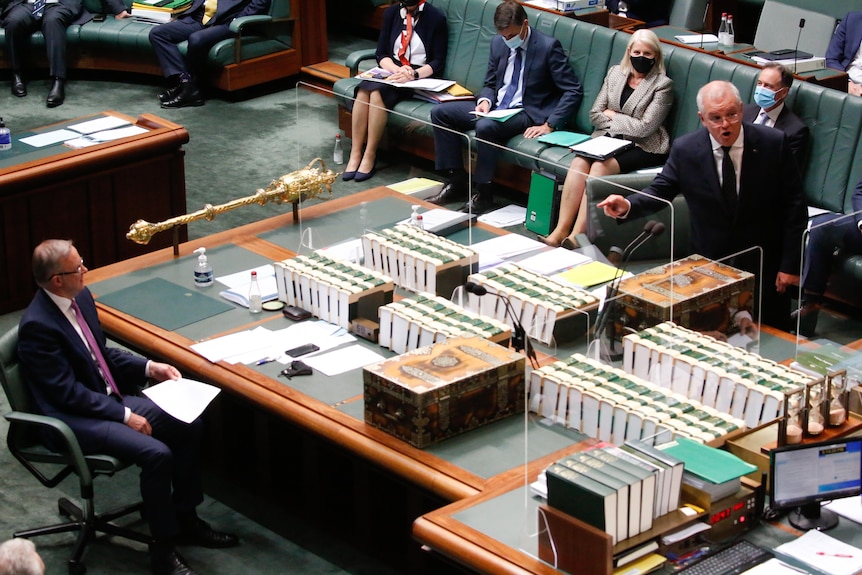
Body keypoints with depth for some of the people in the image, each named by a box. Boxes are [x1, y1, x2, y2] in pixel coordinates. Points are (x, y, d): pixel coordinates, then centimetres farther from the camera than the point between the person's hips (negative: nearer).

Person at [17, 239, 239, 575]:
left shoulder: (80, 297, 4)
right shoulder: (37, 325, -23)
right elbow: (68, 392, -22)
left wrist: (148, 367, 4)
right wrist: (124, 416, -21)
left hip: (111, 396, 9)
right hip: (75, 418, -9)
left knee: (189, 426, -1)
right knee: (157, 454, -25)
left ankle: (185, 520, 12)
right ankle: (163, 547, -9)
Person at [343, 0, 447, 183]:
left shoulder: (436, 18, -5)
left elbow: (438, 62, -5)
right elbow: (382, 54, 6)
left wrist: (414, 75, -23)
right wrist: (398, 70, -16)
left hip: (420, 77, -4)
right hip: (392, 70, 4)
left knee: (378, 92, -32)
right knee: (363, 91, -29)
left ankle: (370, 156, -24)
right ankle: (355, 154, -26)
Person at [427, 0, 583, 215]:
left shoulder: (548, 46, -14)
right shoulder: (498, 43, 4)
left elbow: (574, 91, -14)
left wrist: (549, 125, -22)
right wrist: (485, 100, -7)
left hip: (527, 113, -7)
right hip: (496, 107, 7)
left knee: (485, 126, -35)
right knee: (440, 112, -6)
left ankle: (483, 194, -19)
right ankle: (456, 182, -3)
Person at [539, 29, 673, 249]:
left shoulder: (662, 84, -4)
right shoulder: (615, 73, 13)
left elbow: (644, 128, -12)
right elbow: (595, 115, 9)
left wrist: (612, 116, -3)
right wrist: (624, 124, -6)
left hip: (644, 148, -5)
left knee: (600, 166, -31)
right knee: (579, 162, -26)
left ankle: (577, 235, -36)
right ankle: (561, 230, -31)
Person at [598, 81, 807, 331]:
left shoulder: (773, 144, -13)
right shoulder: (685, 150, -9)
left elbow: (794, 207, -8)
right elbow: (660, 191, -1)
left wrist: (790, 264, -9)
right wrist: (628, 206, -24)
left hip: (765, 265, -1)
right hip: (709, 265, 1)